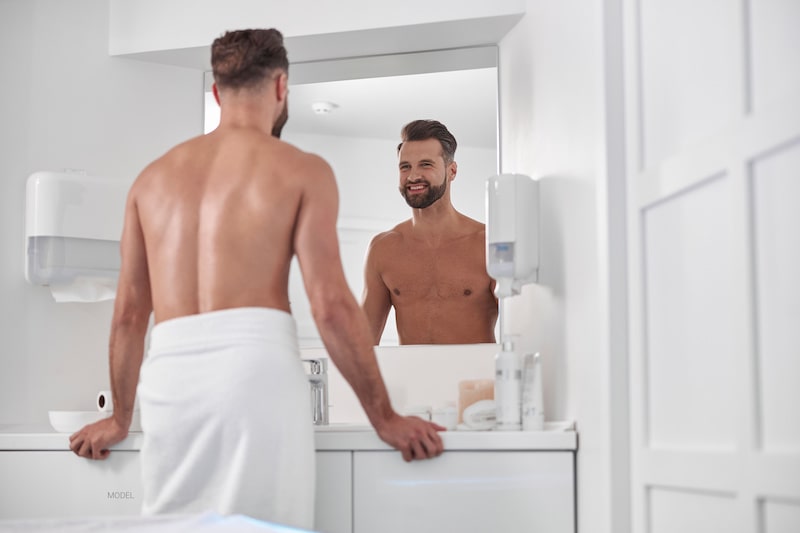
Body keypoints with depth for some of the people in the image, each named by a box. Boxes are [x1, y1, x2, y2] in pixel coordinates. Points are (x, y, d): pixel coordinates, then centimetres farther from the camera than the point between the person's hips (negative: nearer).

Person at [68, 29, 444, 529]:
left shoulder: (154, 176, 18)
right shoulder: (302, 170, 5)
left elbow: (129, 312, 19)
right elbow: (332, 305, -3)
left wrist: (121, 418, 30)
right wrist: (385, 417, 5)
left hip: (168, 376, 5)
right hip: (256, 366, -4)